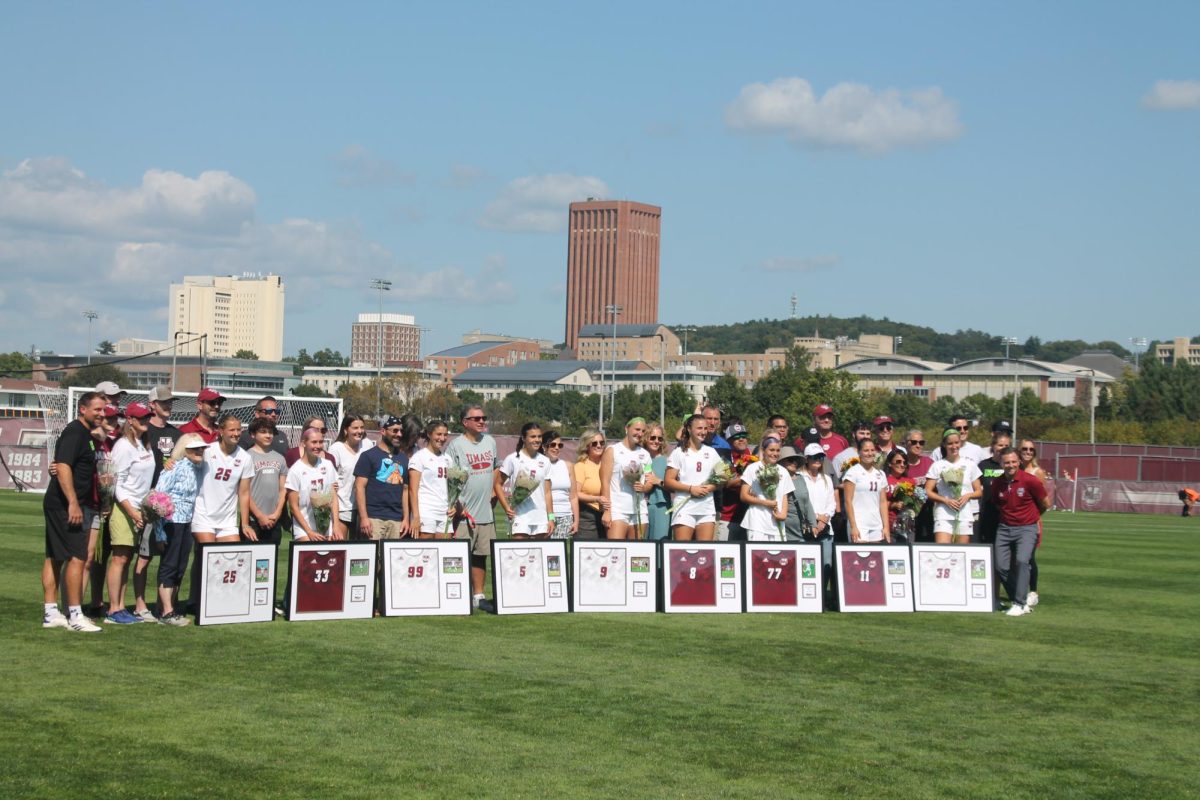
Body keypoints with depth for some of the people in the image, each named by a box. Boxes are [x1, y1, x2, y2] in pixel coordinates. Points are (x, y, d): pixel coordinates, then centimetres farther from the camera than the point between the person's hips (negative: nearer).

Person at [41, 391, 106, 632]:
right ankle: (75, 616, -10)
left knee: (54, 557, 11)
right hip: (67, 505, -10)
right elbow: (63, 467, -22)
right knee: (77, 557, -11)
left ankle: (50, 613, 16)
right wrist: (73, 503, -26)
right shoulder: (74, 432, -13)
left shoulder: (86, 433, 17)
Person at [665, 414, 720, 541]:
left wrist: (710, 487, -6)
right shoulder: (679, 453, 2)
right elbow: (668, 480, -4)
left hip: (706, 508, 4)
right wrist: (691, 489, -13)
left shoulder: (711, 453, 14)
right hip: (685, 508, -4)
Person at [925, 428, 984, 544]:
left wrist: (968, 495, -8)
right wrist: (946, 500, -13)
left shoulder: (970, 465, 10)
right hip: (944, 515, -2)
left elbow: (979, 491, 13)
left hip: (965, 515, 2)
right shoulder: (938, 465, 5)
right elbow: (928, 492, 1)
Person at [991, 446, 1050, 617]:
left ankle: (1020, 604, -18)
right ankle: (1021, 599, 14)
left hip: (1026, 528, -5)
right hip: (1004, 528, 5)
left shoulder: (1030, 480, -12)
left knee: (1022, 561, -23)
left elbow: (1046, 504, 2)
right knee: (1001, 566, -2)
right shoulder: (997, 484, 0)